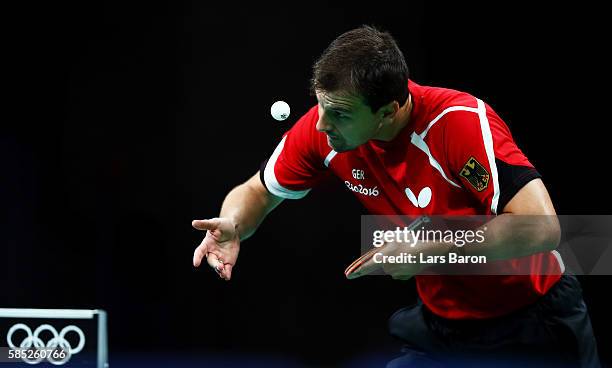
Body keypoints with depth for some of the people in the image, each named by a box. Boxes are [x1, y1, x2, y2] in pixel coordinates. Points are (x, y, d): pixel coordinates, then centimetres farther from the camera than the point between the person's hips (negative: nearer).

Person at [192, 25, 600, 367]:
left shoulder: (460, 122, -29)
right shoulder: (325, 127, -13)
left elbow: (541, 227, -35)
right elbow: (257, 192, 3)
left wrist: (430, 250, -32)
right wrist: (233, 225, -20)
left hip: (530, 322, -4)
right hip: (441, 321, 5)